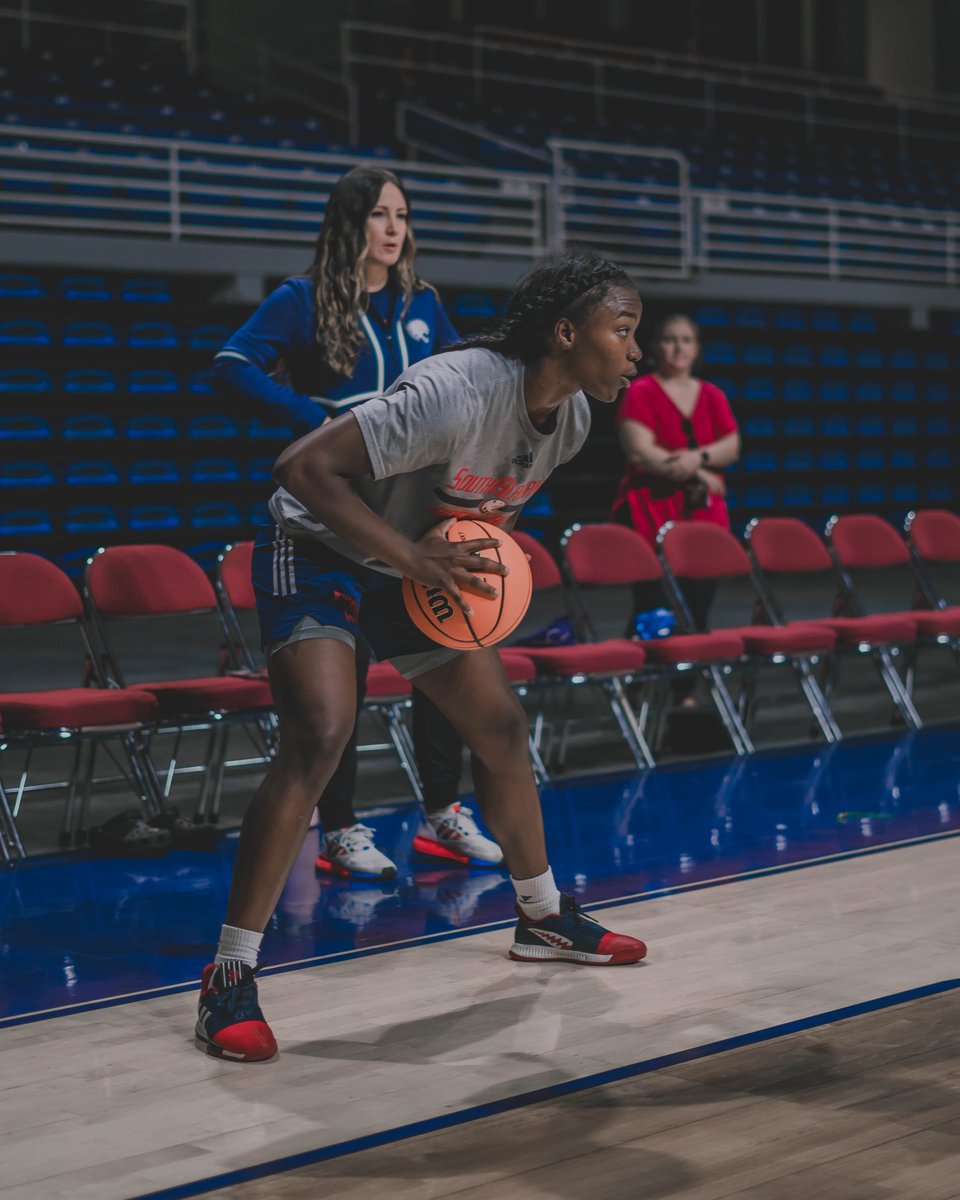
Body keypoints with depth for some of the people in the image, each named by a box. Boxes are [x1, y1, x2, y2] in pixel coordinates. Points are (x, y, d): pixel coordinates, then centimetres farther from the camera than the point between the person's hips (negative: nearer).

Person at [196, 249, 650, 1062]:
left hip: (414, 570, 8)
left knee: (501, 725, 10)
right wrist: (411, 554, -37)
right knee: (321, 735, -25)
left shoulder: (570, 417, -5)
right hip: (317, 553, -8)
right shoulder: (458, 392, -33)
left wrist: (487, 547, -5)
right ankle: (230, 978, -20)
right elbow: (304, 467, -35)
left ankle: (544, 919, 32)